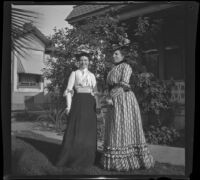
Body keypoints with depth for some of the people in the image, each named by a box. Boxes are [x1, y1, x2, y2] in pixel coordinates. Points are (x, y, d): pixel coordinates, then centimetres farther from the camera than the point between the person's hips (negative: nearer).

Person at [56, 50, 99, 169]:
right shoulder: (74, 74, 5)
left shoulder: (92, 75, 15)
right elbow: (69, 90, 0)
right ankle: (71, 158, 4)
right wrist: (68, 105, -11)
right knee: (75, 129, -7)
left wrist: (96, 106, 7)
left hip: (90, 104, 3)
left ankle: (86, 158, 14)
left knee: (89, 130, 3)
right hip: (78, 102, -3)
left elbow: (95, 92, 16)